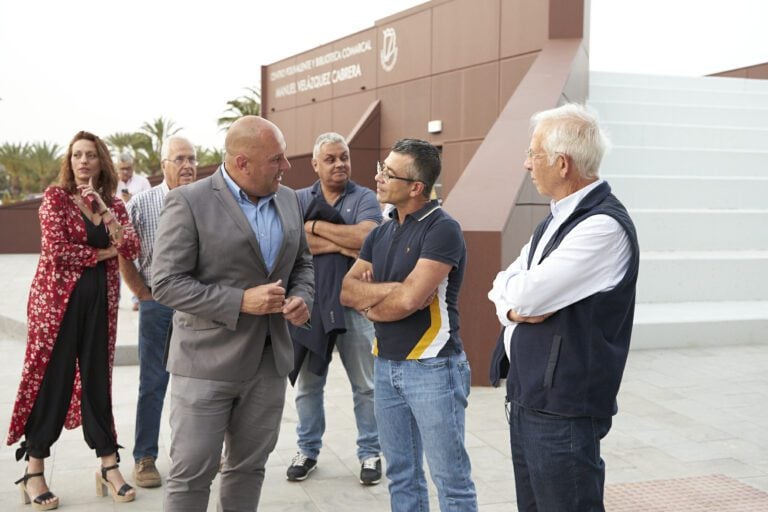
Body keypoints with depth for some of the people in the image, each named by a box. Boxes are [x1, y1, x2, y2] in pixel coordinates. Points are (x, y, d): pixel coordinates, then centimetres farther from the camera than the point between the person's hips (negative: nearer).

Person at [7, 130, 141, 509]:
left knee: (97, 380, 8)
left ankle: (109, 466, 16)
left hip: (100, 302, 4)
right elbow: (57, 250, -14)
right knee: (53, 381, -1)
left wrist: (102, 208, -13)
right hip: (58, 298, -4)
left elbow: (131, 248, -6)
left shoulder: (114, 204, 10)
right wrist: (102, 253, -7)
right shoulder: (55, 196, -2)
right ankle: (34, 472, 9)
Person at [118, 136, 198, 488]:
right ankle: (144, 458, 13)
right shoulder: (141, 204, -3)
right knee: (153, 382, 4)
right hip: (158, 304, -2)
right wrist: (143, 293, -3)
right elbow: (123, 255, 1)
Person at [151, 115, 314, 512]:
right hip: (207, 362, -5)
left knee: (249, 467, 15)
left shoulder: (288, 199, 8)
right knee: (191, 473, 2)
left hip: (270, 360, 6)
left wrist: (301, 298, -3)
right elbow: (166, 283, -15)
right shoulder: (188, 202, -11)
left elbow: (302, 262, 19)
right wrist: (240, 301, -21)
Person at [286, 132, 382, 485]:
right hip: (310, 302, 2)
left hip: (354, 303, -2)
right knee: (307, 383, 13)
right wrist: (343, 244, -17)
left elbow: (366, 237, -19)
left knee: (365, 385, 7)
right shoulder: (298, 200, 5)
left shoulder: (365, 198, 0)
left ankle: (370, 453, 20)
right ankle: (307, 450, 27)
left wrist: (316, 226, -12)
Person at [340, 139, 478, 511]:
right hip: (385, 364, 8)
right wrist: (391, 290, -13)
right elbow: (347, 291, 3)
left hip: (432, 367, -7)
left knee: (450, 478, 1)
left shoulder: (442, 230, -14)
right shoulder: (381, 234, 11)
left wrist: (369, 303, -4)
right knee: (401, 475, 15)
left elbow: (408, 299, -22)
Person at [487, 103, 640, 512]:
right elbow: (503, 290, 14)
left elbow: (525, 293, -23)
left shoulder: (604, 226, -19)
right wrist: (514, 307, -8)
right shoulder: (558, 218, 12)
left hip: (562, 408, -9)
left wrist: (513, 288, 0)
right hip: (526, 397, 9)